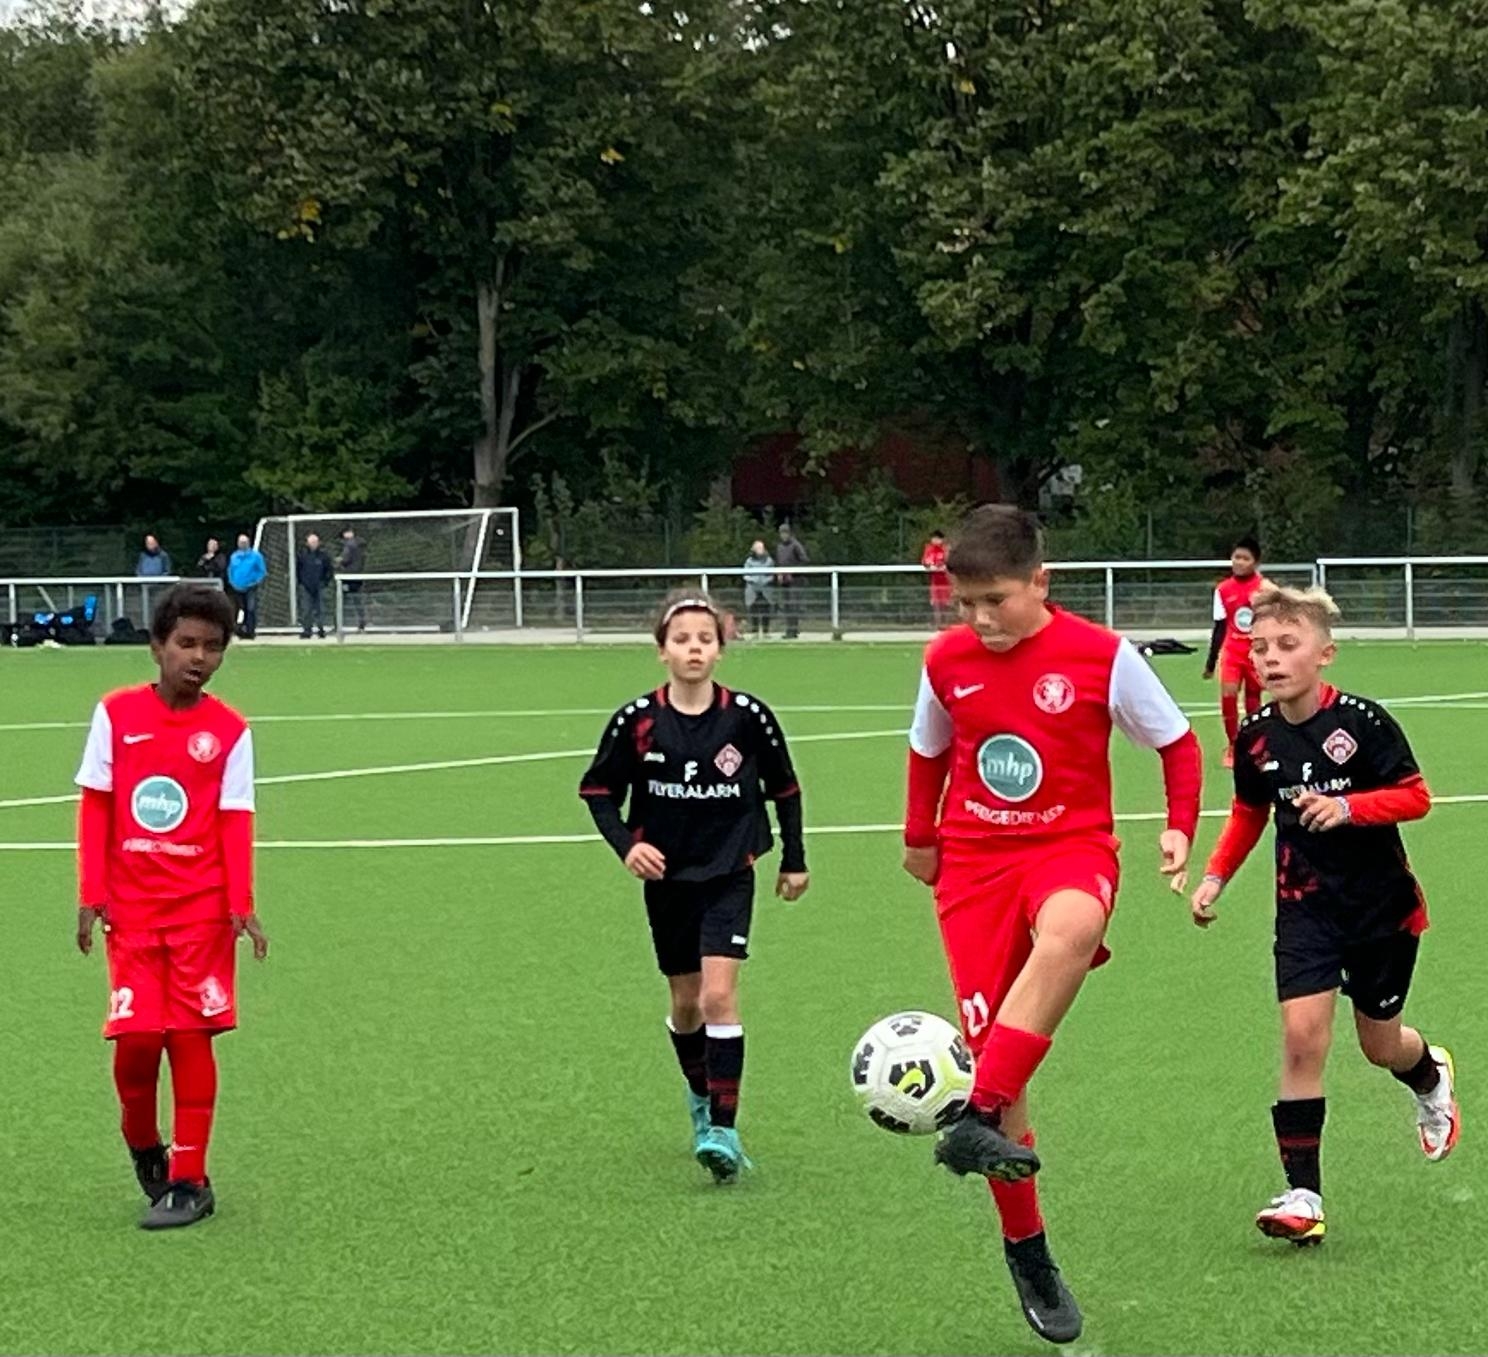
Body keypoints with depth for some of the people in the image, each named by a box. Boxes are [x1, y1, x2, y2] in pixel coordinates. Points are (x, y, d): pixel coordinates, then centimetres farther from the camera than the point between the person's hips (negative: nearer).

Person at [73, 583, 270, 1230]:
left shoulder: (229, 730, 0)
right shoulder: (116, 714, 1)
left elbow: (235, 822, -2)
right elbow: (95, 807, 3)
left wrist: (241, 906, -12)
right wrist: (91, 896, -2)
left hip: (202, 909, 0)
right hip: (131, 908, 0)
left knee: (191, 1038, -1)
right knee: (134, 1037, -6)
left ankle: (188, 1181, 7)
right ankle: (142, 1147, 22)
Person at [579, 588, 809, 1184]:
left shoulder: (748, 717, -9)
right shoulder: (636, 721, -8)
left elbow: (784, 789, 6)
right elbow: (598, 791, 2)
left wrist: (794, 860, 11)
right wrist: (626, 844, -14)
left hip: (729, 873, -2)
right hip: (667, 878, 2)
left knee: (719, 994, -16)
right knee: (685, 1001, 12)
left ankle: (723, 1129, -14)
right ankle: (701, 1096, 39)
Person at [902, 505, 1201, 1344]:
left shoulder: (1102, 657, -7)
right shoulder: (945, 663, 3)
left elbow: (1179, 743, 4)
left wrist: (1179, 829, -8)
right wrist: (920, 838, 21)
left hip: (1071, 846, -3)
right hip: (974, 861, 3)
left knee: (1068, 930, -41)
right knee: (994, 1049, -4)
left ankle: (979, 1120, -41)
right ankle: (1028, 1253, 11)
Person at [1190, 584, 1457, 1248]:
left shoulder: (1361, 722, -16)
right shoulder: (1257, 736, -4)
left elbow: (1415, 796, -12)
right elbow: (1248, 813, 12)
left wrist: (1347, 807, -27)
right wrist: (1215, 875, 1)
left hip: (1382, 902, -2)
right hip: (1305, 903, 2)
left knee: (1380, 1044, 12)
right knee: (1302, 1036, -14)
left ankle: (1431, 1076, 52)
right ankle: (1302, 1194, -10)